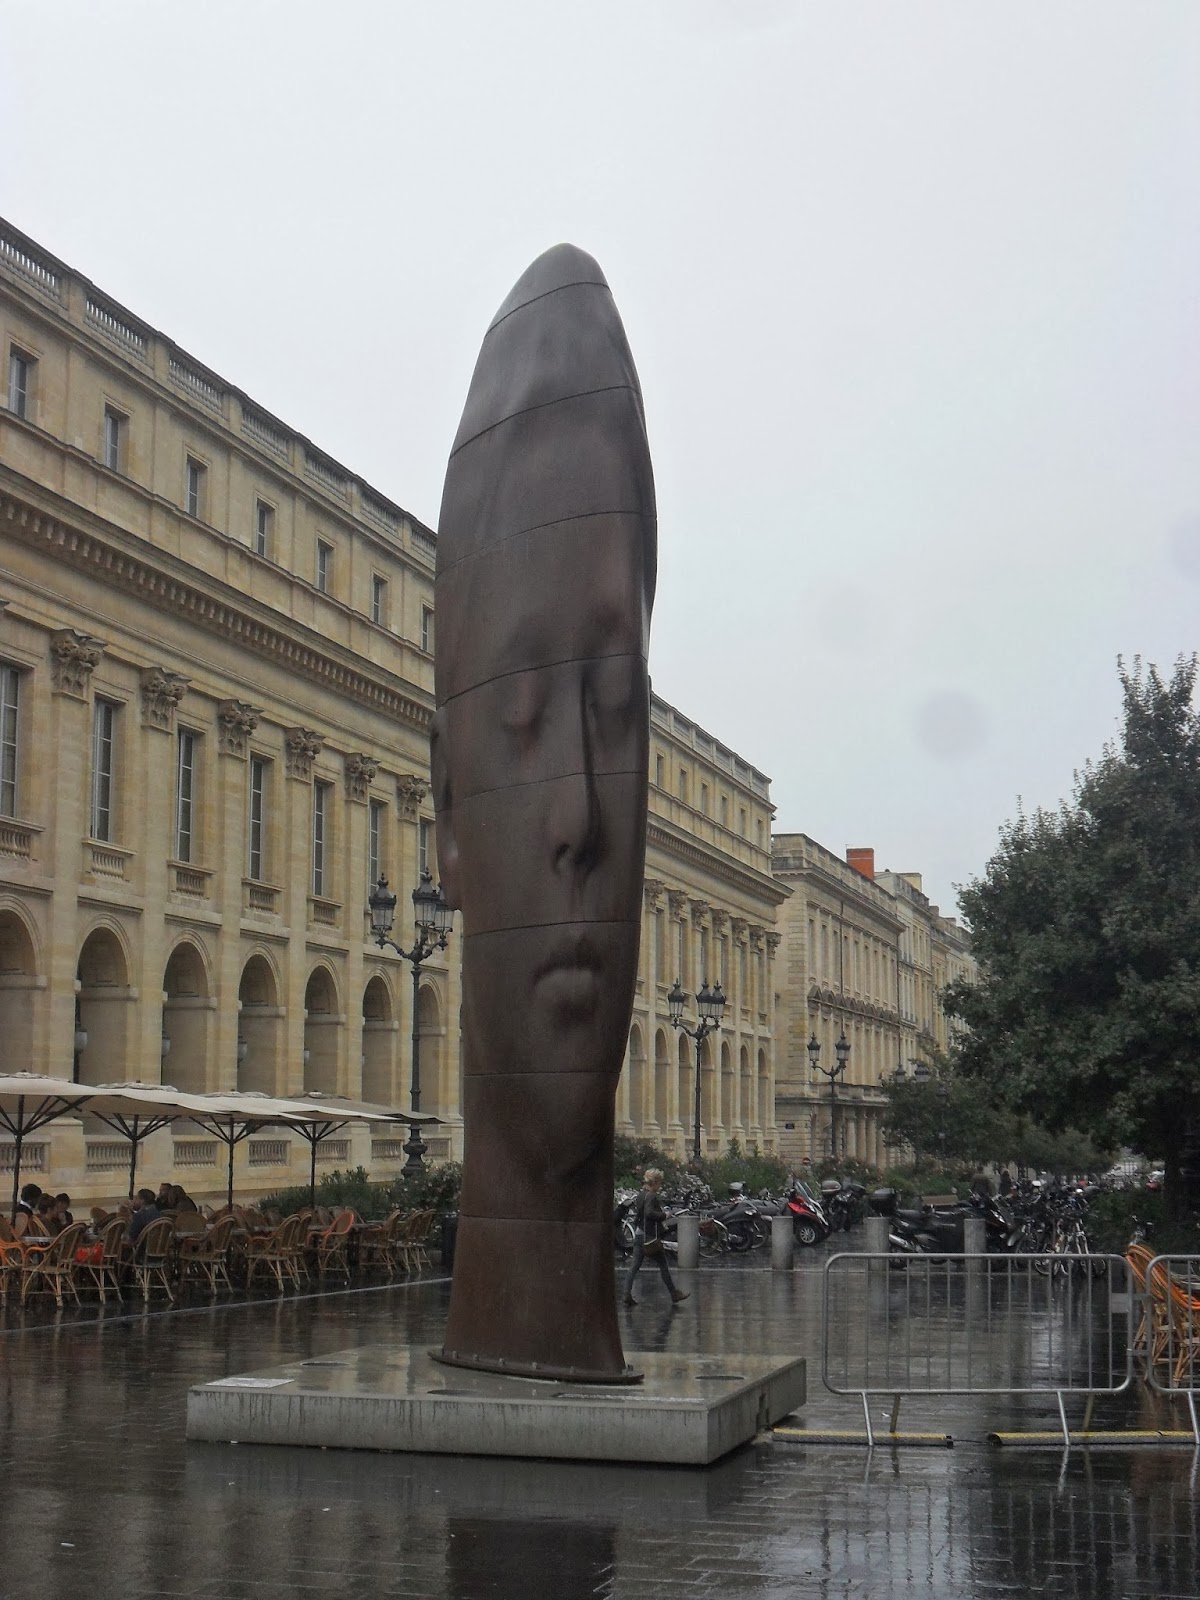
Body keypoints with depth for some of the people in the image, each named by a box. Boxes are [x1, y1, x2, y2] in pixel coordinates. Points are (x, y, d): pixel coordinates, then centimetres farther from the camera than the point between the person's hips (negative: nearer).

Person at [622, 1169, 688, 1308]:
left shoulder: (641, 1196, 12)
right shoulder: (651, 1196, -16)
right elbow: (649, 1212, -31)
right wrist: (663, 1216, -18)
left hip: (639, 1236, 8)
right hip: (651, 1238, -8)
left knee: (634, 1267, 3)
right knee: (663, 1266, 5)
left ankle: (627, 1295, -5)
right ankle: (674, 1295, 15)